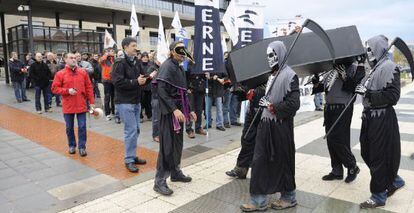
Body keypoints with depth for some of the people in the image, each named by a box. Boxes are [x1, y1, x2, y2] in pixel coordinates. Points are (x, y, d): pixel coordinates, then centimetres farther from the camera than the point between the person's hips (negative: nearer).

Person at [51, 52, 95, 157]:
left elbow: (89, 87, 4)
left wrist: (91, 101, 1)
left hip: (81, 105, 0)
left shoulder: (83, 72, 3)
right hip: (68, 106, 0)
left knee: (82, 127, 2)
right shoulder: (60, 74, -1)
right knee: (69, 127, 12)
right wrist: (67, 91, -15)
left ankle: (82, 147, 12)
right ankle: (72, 145, 28)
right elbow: (54, 88, -1)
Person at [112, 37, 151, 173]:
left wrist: (144, 79, -4)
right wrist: (136, 82, -21)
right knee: (131, 130, -7)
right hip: (125, 102, -8)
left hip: (136, 101, 8)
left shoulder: (136, 62, 12)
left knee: (136, 129, 13)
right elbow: (117, 82, -21)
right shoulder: (120, 63, -12)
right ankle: (129, 160, 5)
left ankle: (132, 156, 26)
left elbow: (141, 78, 18)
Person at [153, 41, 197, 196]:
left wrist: (189, 110, 17)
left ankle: (175, 172, 29)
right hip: (169, 112, -9)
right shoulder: (167, 66, -11)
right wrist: (174, 109, -27)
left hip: (178, 110, 9)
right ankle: (159, 181, 2)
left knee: (178, 143, 15)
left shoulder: (179, 68, 15)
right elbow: (161, 90, -21)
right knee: (167, 145, -6)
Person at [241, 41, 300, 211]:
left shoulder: (289, 75, -12)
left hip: (280, 126, -8)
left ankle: (289, 197, 29)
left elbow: (293, 103, -19)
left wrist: (273, 108, -13)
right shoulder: (272, 75, 13)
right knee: (260, 161, 8)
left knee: (282, 162, 7)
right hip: (266, 124, 8)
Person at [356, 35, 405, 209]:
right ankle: (394, 181, 35)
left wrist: (367, 93, -20)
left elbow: (392, 96, -20)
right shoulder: (376, 68, 14)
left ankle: (378, 196, 16)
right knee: (367, 153, 16)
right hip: (370, 117, 9)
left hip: (382, 119, -9)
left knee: (379, 157, 1)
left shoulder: (389, 67, -13)